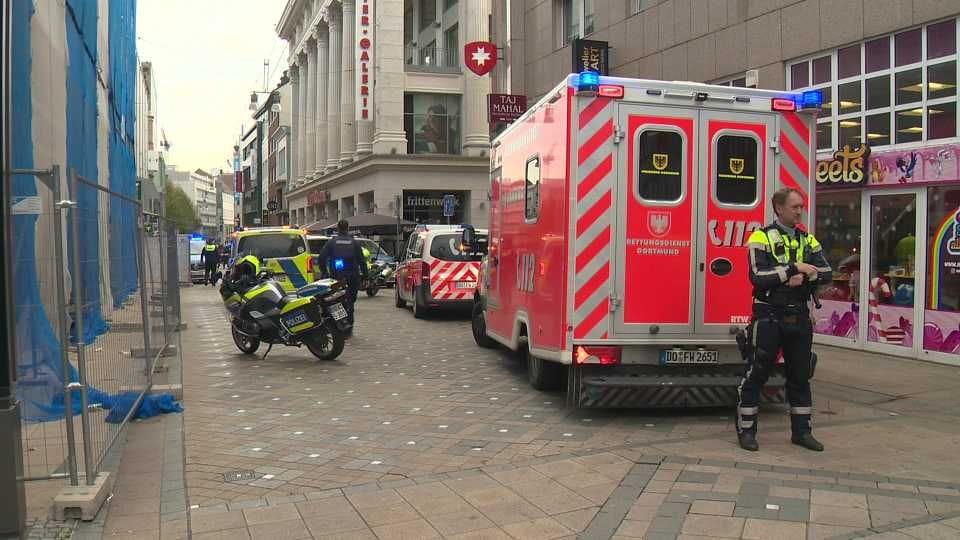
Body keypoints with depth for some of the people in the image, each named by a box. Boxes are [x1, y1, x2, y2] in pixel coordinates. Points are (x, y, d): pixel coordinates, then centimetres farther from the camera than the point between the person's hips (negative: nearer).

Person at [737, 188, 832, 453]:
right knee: (756, 374, 0)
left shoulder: (808, 240, 11)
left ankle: (801, 430, 23)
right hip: (769, 317, -6)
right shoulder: (761, 238, -7)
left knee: (800, 376, 12)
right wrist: (795, 268, -20)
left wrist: (805, 277, -15)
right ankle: (746, 430, 9)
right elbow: (758, 277, -19)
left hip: (799, 317, 6)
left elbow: (826, 273, 3)